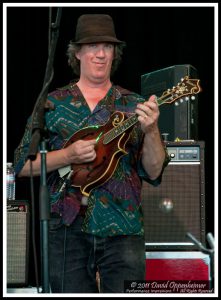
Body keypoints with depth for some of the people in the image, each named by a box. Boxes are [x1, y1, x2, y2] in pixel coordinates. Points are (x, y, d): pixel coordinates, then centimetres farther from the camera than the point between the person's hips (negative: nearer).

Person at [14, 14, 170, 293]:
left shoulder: (134, 106, 7)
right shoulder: (52, 104, 6)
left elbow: (154, 172, 1)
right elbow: (22, 165, 2)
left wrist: (151, 130, -17)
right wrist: (68, 155, -13)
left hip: (123, 231, 0)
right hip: (67, 229, 0)